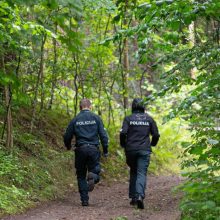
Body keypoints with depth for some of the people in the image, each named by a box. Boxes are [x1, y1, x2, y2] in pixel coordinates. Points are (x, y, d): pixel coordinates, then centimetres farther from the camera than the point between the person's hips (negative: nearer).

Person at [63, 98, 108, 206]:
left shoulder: (75, 120, 4)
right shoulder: (96, 118, 3)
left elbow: (67, 136, 7)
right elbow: (103, 135, -1)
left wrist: (68, 146, 28)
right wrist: (105, 150, 7)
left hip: (80, 150, 1)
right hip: (94, 149, -1)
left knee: (81, 176, 12)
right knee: (95, 170, 10)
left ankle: (84, 200, 4)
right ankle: (93, 177, -27)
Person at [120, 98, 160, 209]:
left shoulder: (128, 118, 1)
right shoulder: (149, 119, 5)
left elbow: (123, 133, -11)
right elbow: (156, 134, 3)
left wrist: (123, 145, 7)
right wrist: (152, 144, 23)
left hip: (131, 150, 1)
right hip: (144, 150, -1)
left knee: (133, 172, 18)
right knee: (142, 174, -5)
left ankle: (133, 197, 18)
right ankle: (140, 196, -26)